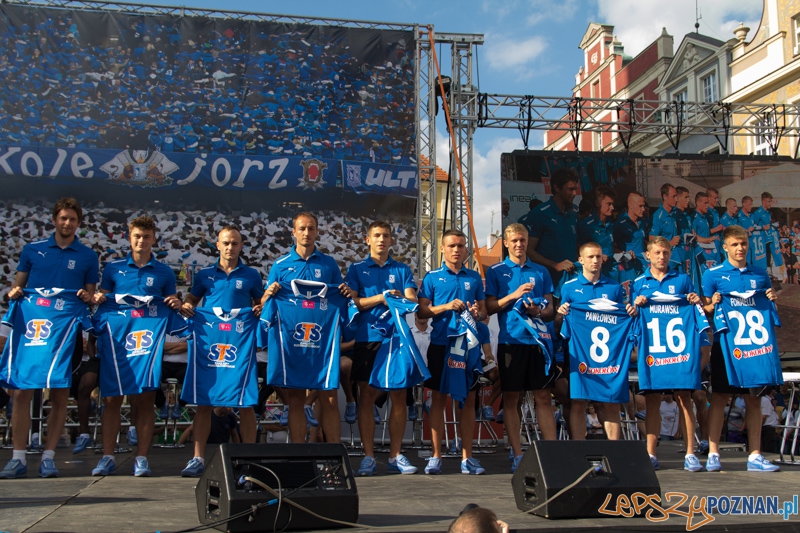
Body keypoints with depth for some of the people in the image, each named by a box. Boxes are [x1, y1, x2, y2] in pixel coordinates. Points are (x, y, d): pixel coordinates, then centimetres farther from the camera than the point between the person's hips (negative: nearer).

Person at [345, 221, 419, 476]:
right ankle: (368, 456, 7)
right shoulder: (356, 269, 11)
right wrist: (380, 297, -13)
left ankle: (395, 456, 10)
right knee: (367, 395, 0)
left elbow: (412, 300, 2)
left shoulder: (402, 270, 14)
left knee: (399, 396, 1)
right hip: (367, 338, -1)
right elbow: (352, 301, 0)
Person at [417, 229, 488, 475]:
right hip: (440, 344, -2)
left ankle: (467, 457, 11)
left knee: (468, 399, 4)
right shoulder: (432, 277, 4)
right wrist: (447, 306, -14)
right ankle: (436, 456, 9)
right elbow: (422, 311, 0)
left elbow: (484, 310, 15)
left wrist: (478, 312, -8)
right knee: (438, 399, 2)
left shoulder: (474, 277, 11)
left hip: (468, 344, 2)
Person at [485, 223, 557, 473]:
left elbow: (550, 308, 13)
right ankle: (517, 455, 8)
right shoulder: (496, 271, 7)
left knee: (543, 398, 2)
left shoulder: (541, 272, 14)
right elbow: (489, 307, 2)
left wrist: (538, 311, -9)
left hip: (539, 339, 2)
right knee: (510, 399, 1)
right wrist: (513, 295, -11)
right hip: (511, 340, -1)